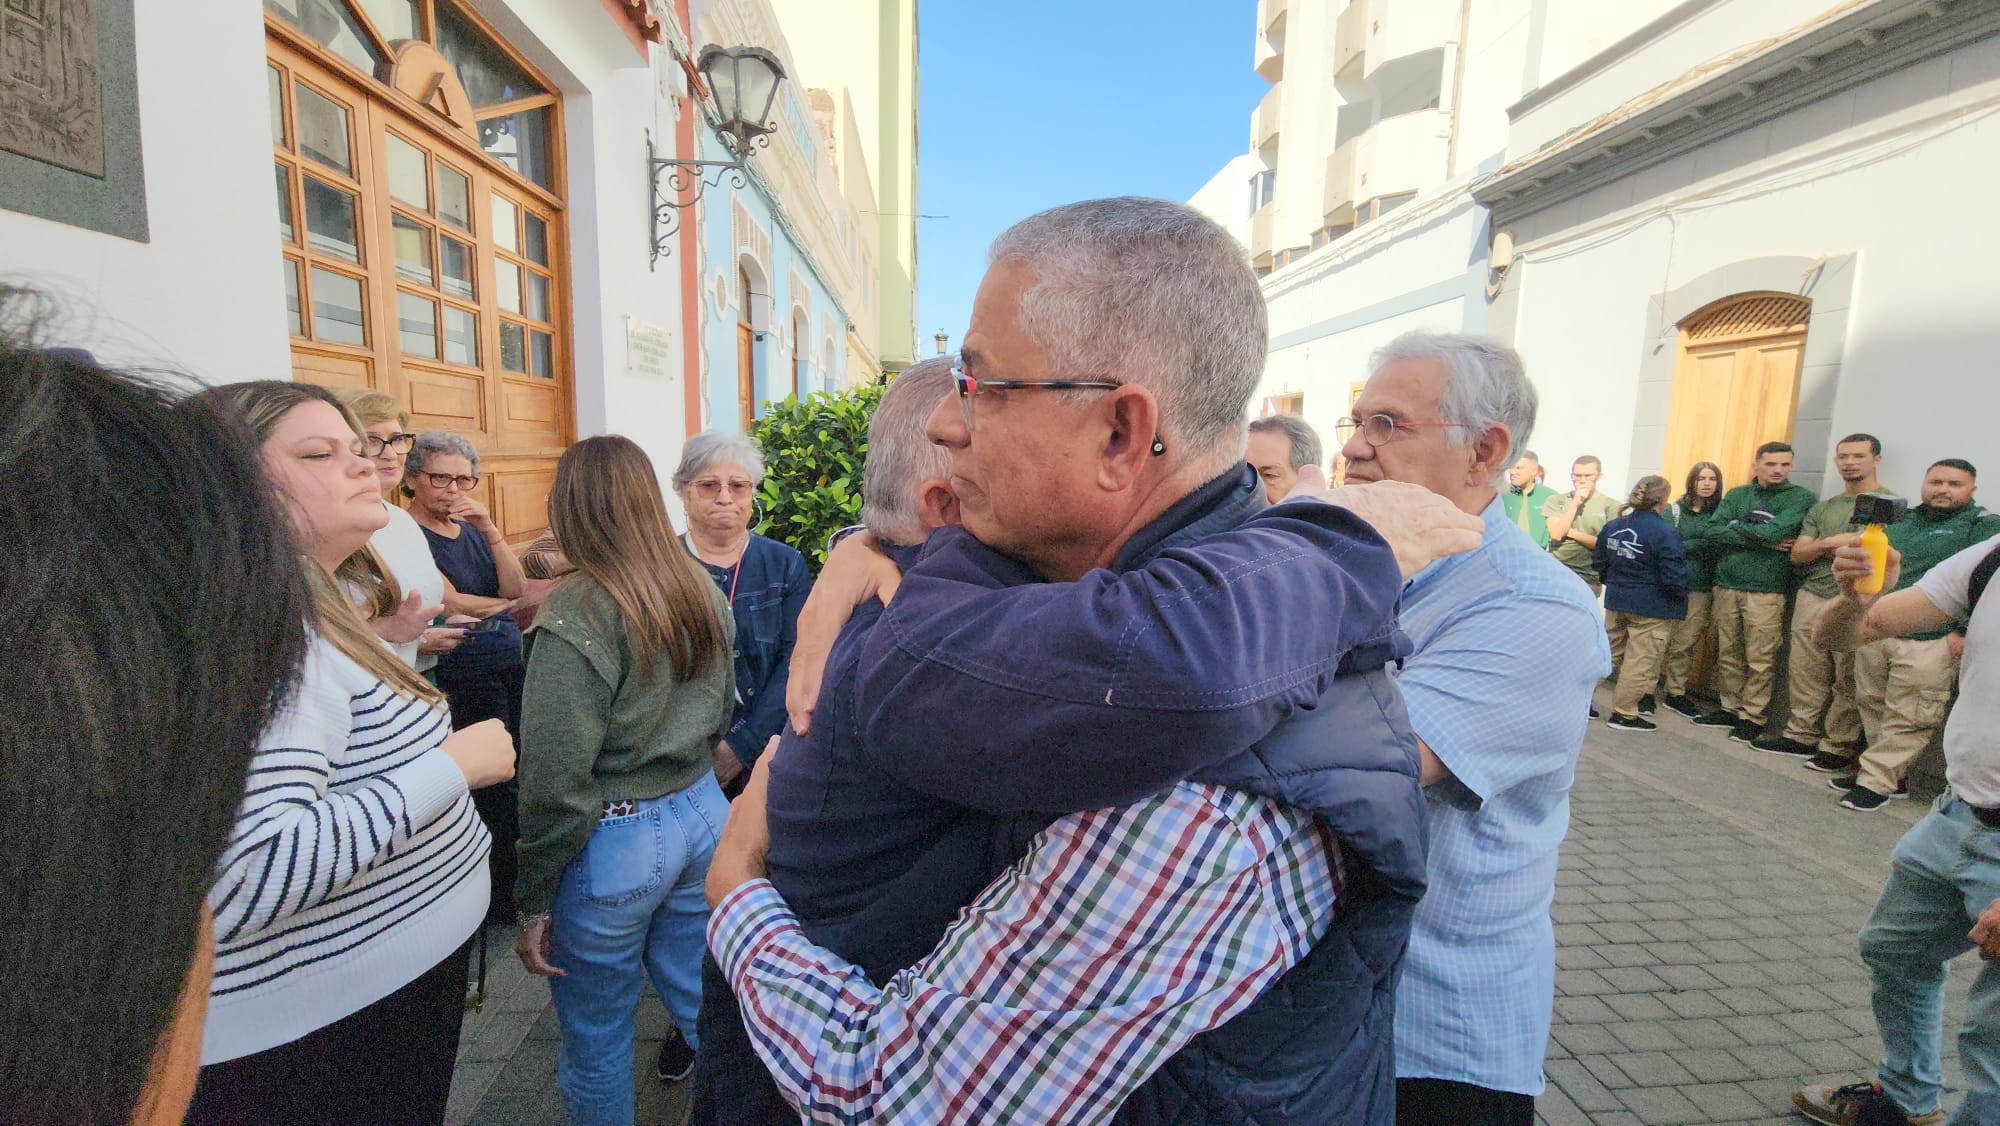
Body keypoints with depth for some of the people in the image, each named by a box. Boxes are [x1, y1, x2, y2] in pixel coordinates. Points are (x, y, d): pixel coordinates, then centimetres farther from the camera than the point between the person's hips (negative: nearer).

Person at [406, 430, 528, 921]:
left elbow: (515, 587, 1)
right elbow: (450, 602, -15)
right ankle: (503, 903, 16)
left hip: (512, 660, 7)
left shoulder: (471, 529, 12)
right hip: (464, 673, -7)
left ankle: (520, 888, 26)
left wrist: (489, 528, -9)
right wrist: (504, 605, -1)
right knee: (495, 784, -1)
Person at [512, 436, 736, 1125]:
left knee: (597, 1040, 17)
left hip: (614, 839, -6)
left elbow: (556, 780, -18)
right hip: (702, 812, 6)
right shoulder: (702, 593, 1)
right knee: (704, 1002, 21)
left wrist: (532, 901, -7)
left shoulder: (577, 614, -19)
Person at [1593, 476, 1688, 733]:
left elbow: (1599, 561, 10)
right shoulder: (1665, 532, -19)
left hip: (1616, 601, 6)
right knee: (1641, 660, 4)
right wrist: (1680, 597, 2)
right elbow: (1673, 576, -17)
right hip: (1652, 609, -6)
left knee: (1609, 654, 18)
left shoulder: (1613, 526, 1)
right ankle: (1624, 714, 10)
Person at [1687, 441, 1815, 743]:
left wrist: (1732, 529, -2)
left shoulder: (1800, 497, 2)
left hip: (1765, 590, -4)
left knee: (1760, 660, -1)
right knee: (1728, 655, 11)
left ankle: (1753, 718, 8)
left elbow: (1774, 532, -15)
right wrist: (1759, 539, -11)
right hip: (1726, 585, 4)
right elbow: (1710, 532, -3)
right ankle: (1730, 708, 22)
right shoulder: (1736, 495, 12)